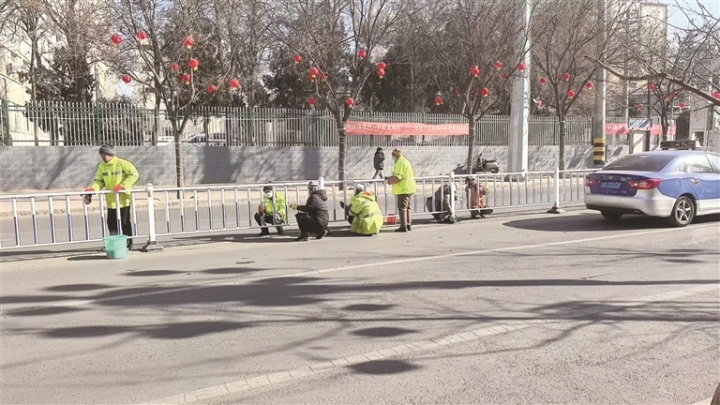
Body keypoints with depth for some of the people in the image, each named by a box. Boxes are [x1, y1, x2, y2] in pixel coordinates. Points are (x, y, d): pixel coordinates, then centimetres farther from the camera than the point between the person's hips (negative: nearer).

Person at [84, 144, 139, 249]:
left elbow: (134, 174, -16)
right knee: (111, 223, 6)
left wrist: (122, 186, -23)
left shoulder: (122, 164, -11)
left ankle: (128, 244, 14)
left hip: (123, 199, -5)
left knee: (125, 222, 3)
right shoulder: (102, 166, 6)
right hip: (111, 200, 5)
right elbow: (99, 181, 6)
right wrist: (93, 189, -14)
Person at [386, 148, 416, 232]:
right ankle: (409, 225, 20)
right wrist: (391, 178, 15)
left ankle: (403, 226, -6)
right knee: (408, 208, 14)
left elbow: (397, 178, -23)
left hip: (404, 189, -10)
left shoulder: (400, 163, -16)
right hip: (409, 188, 10)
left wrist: (388, 181, -7)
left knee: (402, 208, -6)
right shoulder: (405, 161, 18)